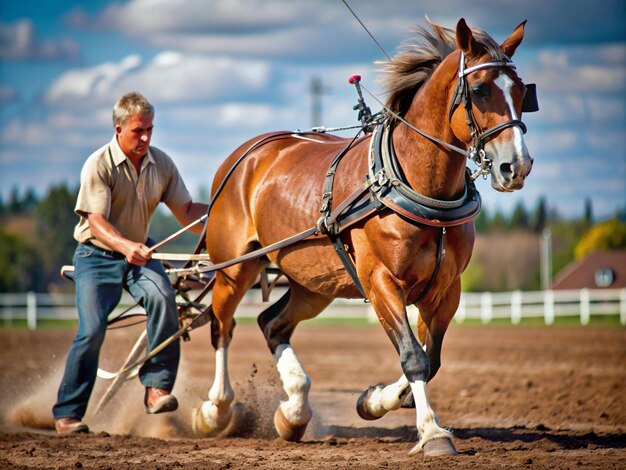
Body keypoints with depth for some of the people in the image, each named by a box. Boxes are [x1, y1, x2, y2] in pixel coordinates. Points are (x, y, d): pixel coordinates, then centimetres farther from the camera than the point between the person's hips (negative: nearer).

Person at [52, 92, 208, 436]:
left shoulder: (161, 164, -1)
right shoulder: (99, 165, -16)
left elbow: (186, 213, 2)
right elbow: (96, 221, -24)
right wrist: (125, 246, -42)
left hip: (140, 253, 3)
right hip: (97, 256, -3)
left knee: (163, 298, -28)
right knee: (92, 331, -16)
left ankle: (157, 387, -20)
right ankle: (67, 414, -1)